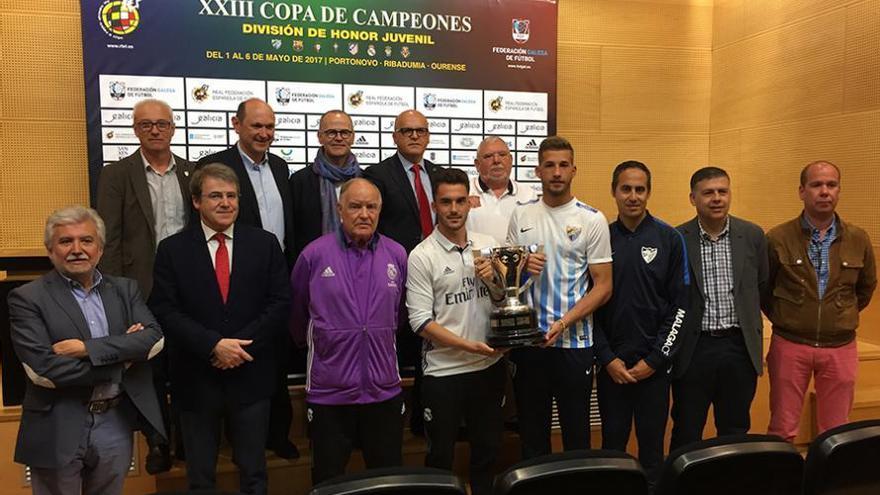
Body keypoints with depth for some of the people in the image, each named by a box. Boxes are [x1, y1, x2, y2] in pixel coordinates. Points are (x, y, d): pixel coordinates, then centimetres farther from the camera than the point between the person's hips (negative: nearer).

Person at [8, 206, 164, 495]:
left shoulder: (125, 289, 6)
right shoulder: (27, 298, -6)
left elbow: (155, 338, -8)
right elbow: (42, 369, -16)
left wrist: (87, 348, -19)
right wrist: (121, 356, -11)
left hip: (117, 424, 3)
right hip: (58, 429, -3)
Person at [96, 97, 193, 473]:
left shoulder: (192, 172, 8)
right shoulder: (116, 175, 0)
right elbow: (109, 239, -4)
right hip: (143, 288, -2)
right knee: (150, 368, 8)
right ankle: (158, 442, 24)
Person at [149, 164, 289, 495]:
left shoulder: (265, 244, 1)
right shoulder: (172, 250, 0)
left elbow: (280, 303, -3)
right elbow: (165, 311, -7)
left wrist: (240, 345, -13)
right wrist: (214, 345, -18)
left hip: (250, 377, 1)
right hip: (196, 380, 0)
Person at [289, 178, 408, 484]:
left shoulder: (397, 255, 0)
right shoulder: (314, 254, -7)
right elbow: (296, 315, 7)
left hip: (384, 390, 2)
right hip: (328, 392, -2)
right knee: (328, 482, 15)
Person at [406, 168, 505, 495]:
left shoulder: (489, 245, 4)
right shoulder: (421, 256, -9)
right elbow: (421, 321, -13)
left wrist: (494, 278, -11)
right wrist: (468, 346, -20)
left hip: (490, 366, 4)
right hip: (444, 372, -4)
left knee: (488, 449, 20)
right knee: (441, 456, 12)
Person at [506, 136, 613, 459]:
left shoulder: (592, 220, -3)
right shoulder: (521, 215, 6)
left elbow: (603, 286, -6)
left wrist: (563, 323, -17)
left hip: (574, 342, -3)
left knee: (576, 432, 10)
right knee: (531, 432, 15)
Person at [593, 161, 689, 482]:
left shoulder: (670, 239, 0)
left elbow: (680, 305, -3)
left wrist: (655, 359, -7)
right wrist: (607, 358, -4)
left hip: (654, 364, -1)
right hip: (610, 363, 1)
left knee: (652, 444, 9)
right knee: (612, 445, 10)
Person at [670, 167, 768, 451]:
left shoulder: (752, 236, 2)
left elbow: (761, 288, 13)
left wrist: (750, 325, 14)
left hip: (739, 348, 3)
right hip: (693, 349, -2)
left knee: (735, 433, 14)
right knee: (686, 435, 8)